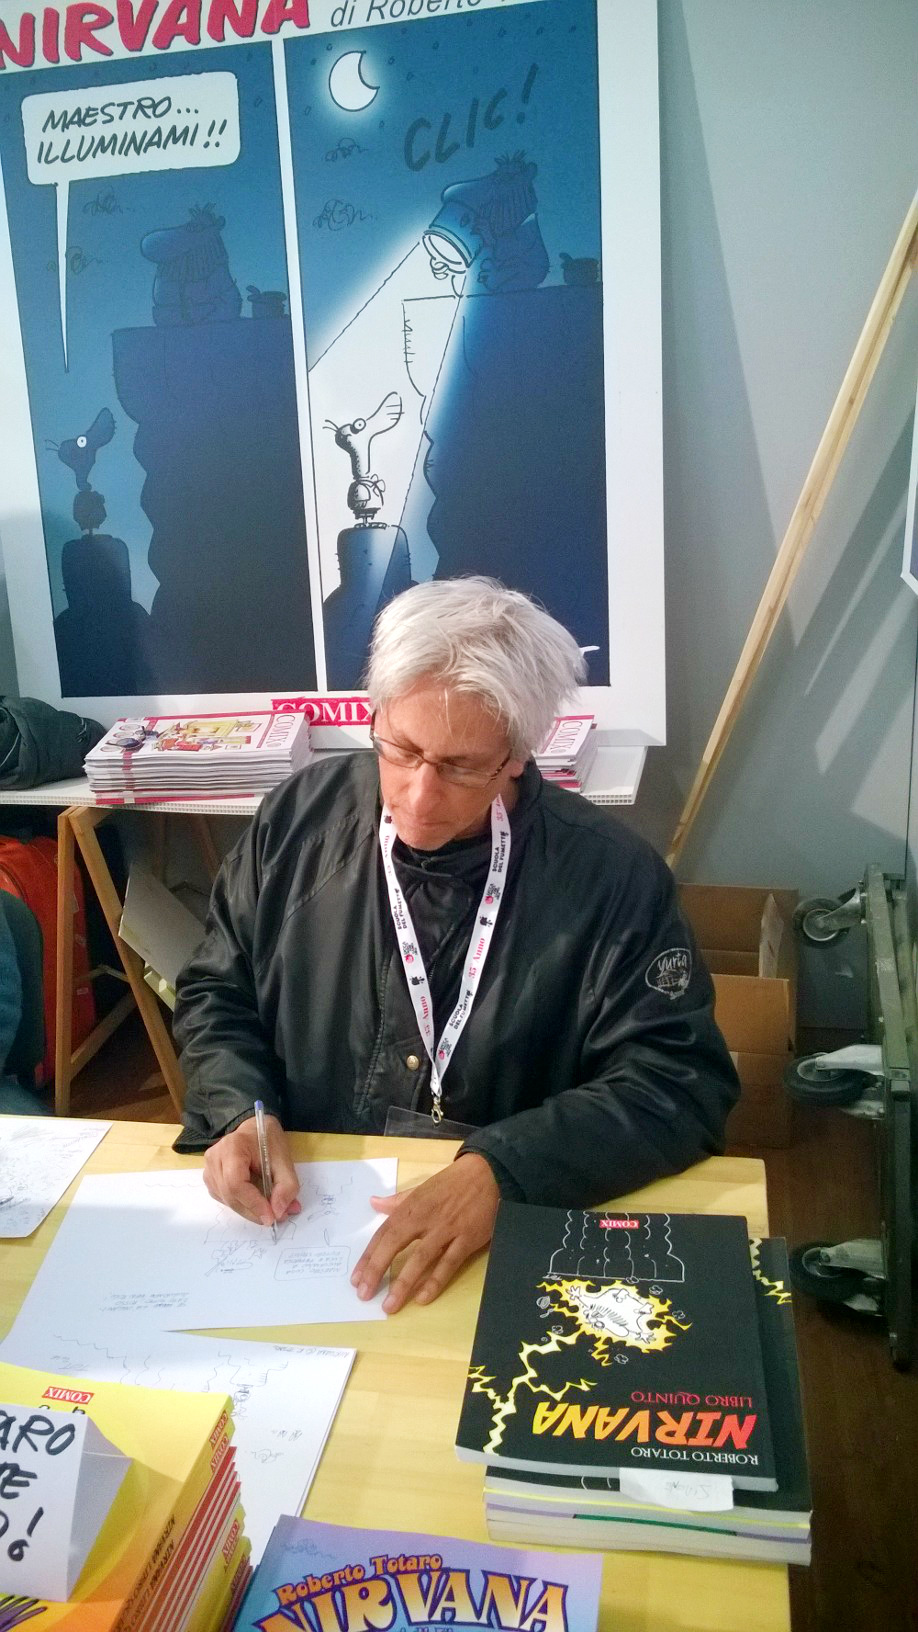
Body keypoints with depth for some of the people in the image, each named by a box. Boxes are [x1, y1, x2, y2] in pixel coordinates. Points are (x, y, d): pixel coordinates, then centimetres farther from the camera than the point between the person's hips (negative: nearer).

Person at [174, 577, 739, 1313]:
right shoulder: (300, 817, 0)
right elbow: (217, 994, 9)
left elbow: (677, 1081, -13)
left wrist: (501, 1171, -26)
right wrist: (242, 1115, -10)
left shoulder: (611, 875, -10)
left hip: (506, 1238, -2)